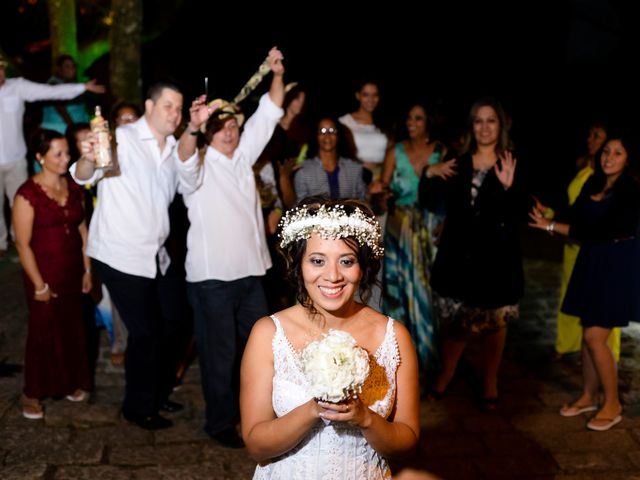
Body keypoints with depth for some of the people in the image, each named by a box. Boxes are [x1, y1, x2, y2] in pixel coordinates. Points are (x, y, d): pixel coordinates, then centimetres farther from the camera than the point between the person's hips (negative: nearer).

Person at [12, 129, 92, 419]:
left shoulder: (73, 188, 3)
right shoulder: (28, 194, -15)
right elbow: (23, 244, -14)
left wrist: (87, 269, 7)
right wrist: (39, 285, -13)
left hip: (72, 273, 5)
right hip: (45, 275, -5)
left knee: (72, 329, 14)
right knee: (43, 332, 6)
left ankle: (71, 382, 33)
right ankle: (32, 393, 23)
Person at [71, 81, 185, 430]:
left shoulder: (173, 148, 9)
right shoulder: (121, 139, -14)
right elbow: (83, 177, -29)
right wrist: (88, 159, -50)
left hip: (155, 255, 7)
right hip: (120, 254, -7)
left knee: (166, 325, 15)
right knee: (145, 331, -2)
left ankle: (159, 393, 36)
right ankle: (139, 408, 18)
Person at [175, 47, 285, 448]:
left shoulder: (243, 157, 11)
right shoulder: (199, 166, -7)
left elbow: (267, 116, 6)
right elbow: (185, 158, -31)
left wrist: (277, 76, -8)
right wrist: (192, 127, -51)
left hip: (251, 271, 6)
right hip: (212, 276, -6)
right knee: (220, 352, 4)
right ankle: (220, 422, 20)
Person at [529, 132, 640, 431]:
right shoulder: (593, 183, 5)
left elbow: (601, 232, -25)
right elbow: (576, 217, 7)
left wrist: (551, 226, -24)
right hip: (590, 263, 7)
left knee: (595, 337, -7)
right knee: (588, 333, 12)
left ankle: (612, 404, 10)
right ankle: (588, 397, 26)